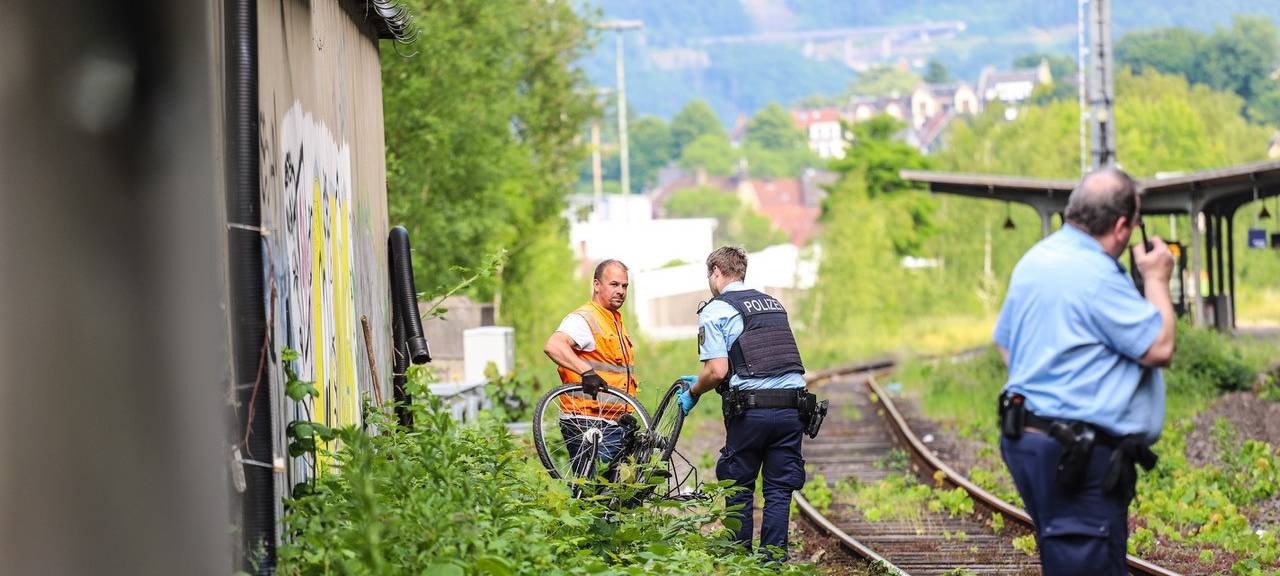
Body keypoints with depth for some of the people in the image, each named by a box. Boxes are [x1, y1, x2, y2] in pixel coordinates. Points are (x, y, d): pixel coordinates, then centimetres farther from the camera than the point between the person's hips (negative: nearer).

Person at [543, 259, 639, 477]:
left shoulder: (616, 321, 21)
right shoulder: (584, 319, -10)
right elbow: (553, 346, -30)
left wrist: (627, 417, 26)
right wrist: (587, 372, -40)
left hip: (615, 425, 9)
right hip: (588, 424, -9)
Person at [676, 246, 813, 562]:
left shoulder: (715, 311, 0)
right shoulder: (773, 304, 21)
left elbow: (718, 371, -10)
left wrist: (692, 393, 10)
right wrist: (703, 380, 34)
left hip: (751, 409, -5)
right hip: (793, 403, 5)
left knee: (739, 488, 9)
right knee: (779, 490, 8)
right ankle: (773, 559, 6)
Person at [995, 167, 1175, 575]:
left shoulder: (1033, 261, 13)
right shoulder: (1099, 277, -18)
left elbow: (1004, 343, 24)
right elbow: (1159, 348, -15)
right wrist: (1156, 280, -1)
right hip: (1079, 455, -10)